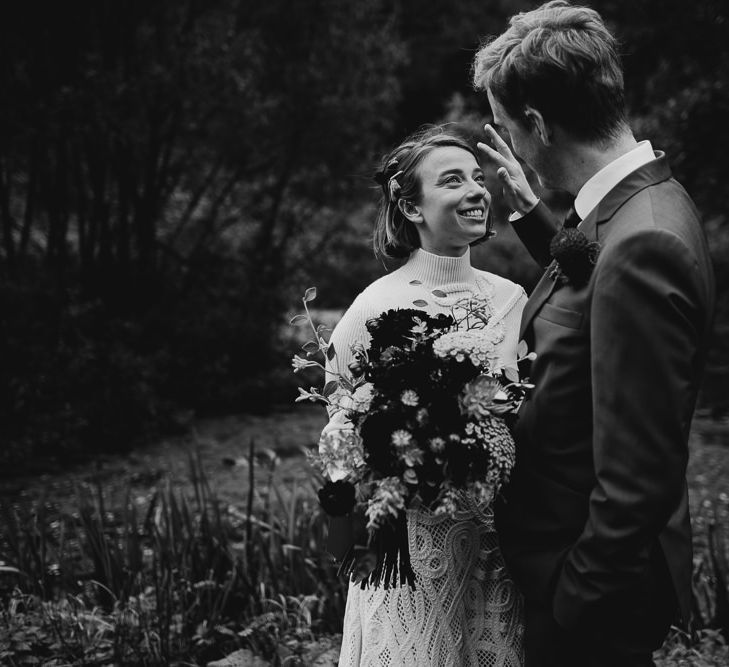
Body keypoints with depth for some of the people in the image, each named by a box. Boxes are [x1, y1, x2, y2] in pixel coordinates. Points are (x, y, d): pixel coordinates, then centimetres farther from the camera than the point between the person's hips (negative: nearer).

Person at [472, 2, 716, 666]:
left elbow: (636, 483, -28)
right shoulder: (646, 203, 2)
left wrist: (573, 604, -20)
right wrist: (530, 211, 16)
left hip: (595, 586, -9)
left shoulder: (641, 246, -28)